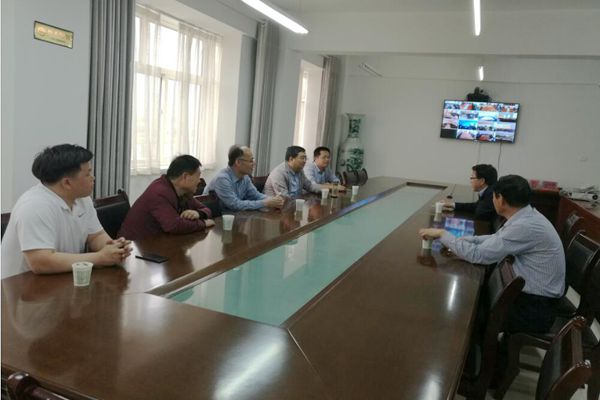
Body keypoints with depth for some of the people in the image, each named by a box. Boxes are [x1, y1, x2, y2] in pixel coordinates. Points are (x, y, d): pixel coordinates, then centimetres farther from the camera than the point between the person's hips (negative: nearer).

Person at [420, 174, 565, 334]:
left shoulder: (525, 226, -28)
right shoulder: (526, 216, 0)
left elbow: (478, 255, -25)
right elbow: (495, 239, 13)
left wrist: (442, 234, -15)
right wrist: (460, 240, 1)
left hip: (536, 308, -8)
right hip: (534, 296, 8)